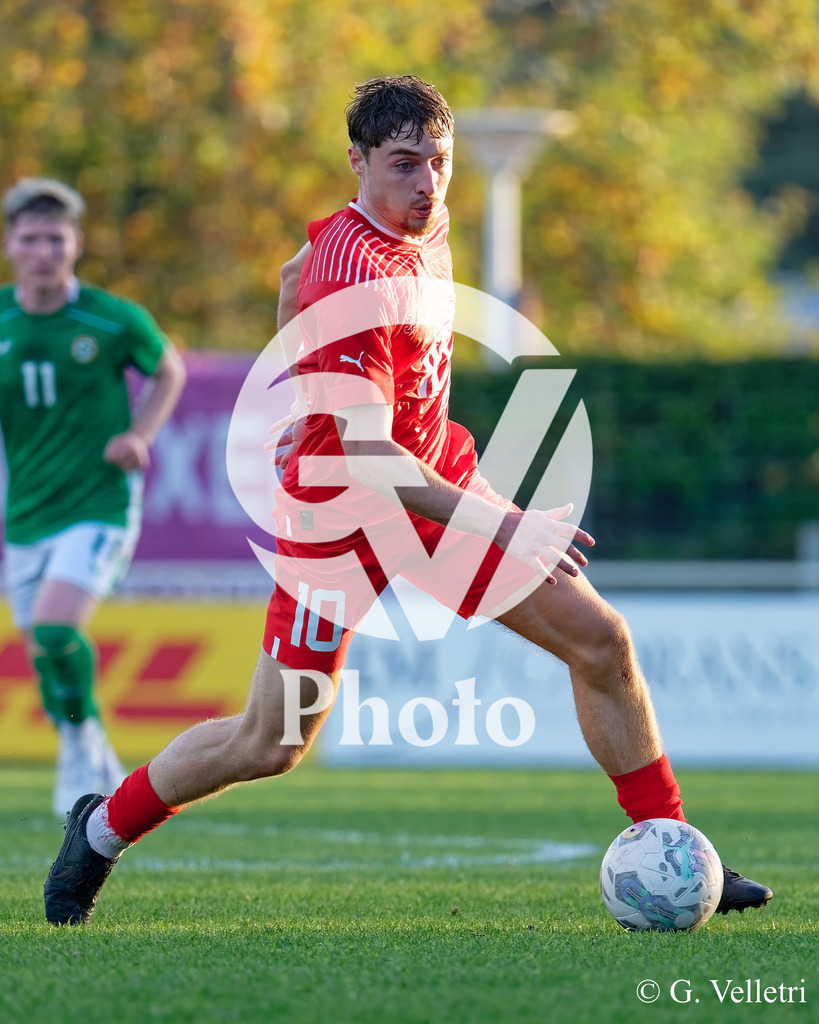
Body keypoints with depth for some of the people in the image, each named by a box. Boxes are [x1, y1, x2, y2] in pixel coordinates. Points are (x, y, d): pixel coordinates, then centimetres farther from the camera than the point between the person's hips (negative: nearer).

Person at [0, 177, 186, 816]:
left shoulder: (114, 320, -9)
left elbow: (169, 369, 10)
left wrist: (140, 435, -6)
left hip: (101, 506, -4)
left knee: (54, 630, -24)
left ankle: (82, 739, 0)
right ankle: (100, 770, 31)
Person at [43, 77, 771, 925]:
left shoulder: (421, 227, -1)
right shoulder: (355, 279, -29)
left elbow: (296, 280, 20)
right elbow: (366, 458, -34)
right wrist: (500, 527, -39)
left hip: (436, 478, 8)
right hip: (342, 511, -8)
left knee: (600, 640, -3)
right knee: (271, 746, -1)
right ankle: (103, 829, 24)